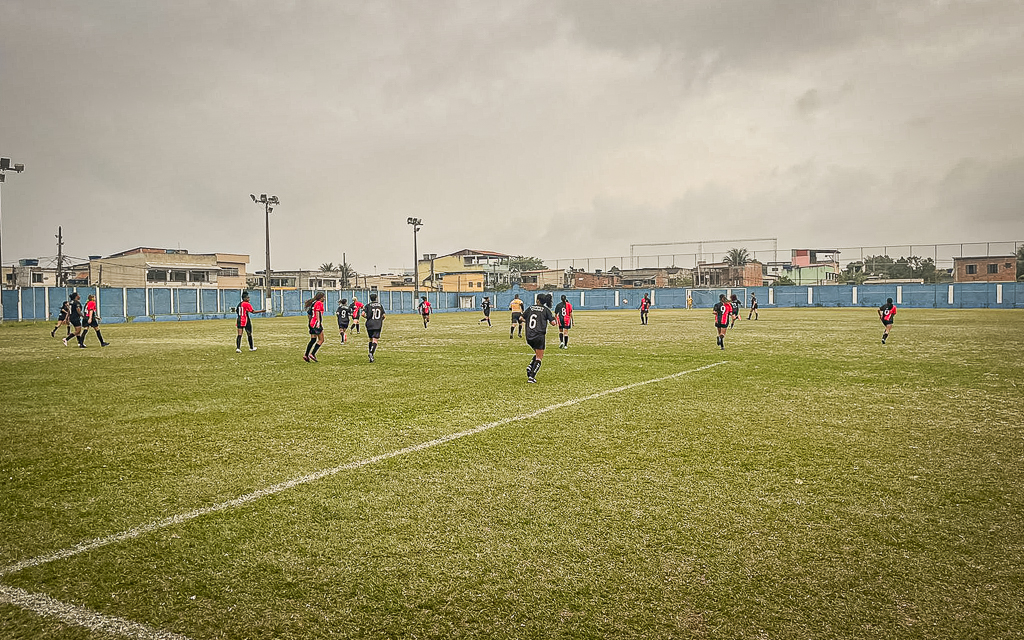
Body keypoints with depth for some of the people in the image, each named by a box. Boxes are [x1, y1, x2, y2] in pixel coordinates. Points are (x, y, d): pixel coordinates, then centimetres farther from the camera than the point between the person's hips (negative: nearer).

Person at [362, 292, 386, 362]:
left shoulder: (368, 305, 1)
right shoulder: (380, 305, 7)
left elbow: (363, 314, -9)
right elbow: (384, 315, 7)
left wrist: (367, 317, 10)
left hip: (370, 325, 1)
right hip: (378, 325, -1)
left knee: (371, 340, 16)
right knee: (375, 340, -7)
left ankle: (371, 354, 18)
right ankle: (371, 353, -28)